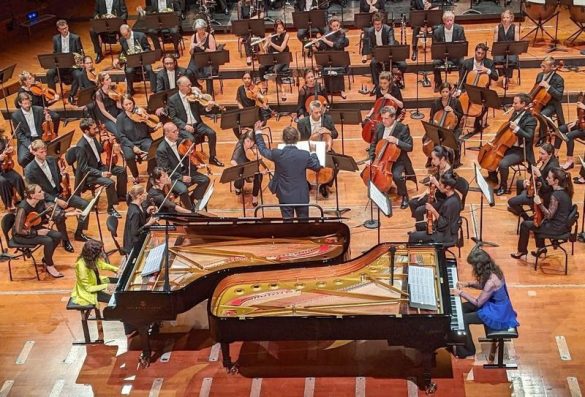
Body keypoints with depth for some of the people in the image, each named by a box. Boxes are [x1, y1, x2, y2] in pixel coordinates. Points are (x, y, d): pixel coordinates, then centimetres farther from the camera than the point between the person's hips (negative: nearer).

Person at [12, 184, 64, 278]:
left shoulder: (40, 202, -10)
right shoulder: (23, 208, -32)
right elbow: (18, 230, -27)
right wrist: (37, 232, -23)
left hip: (34, 228, 8)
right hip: (20, 235, -8)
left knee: (58, 236, -8)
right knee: (48, 241, -25)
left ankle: (46, 259, 13)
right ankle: (49, 266, -1)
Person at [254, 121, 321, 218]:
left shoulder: (277, 154, -15)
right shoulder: (305, 155, -13)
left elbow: (263, 150, 5)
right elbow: (317, 166, 3)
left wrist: (258, 132, 16)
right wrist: (313, 153, 21)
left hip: (285, 196, 0)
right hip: (302, 196, 0)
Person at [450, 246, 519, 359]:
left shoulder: (491, 281, -34)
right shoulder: (492, 270, -7)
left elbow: (478, 303, -22)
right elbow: (483, 285, 13)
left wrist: (461, 293, -14)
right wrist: (468, 284, -1)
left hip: (497, 314, -10)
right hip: (497, 305, 10)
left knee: (461, 319, -9)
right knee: (461, 308, 9)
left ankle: (468, 350, 13)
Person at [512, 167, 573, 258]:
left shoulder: (555, 195, -28)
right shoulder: (565, 190, -2)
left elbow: (549, 215, -25)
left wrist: (539, 203, -25)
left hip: (557, 228, -9)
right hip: (564, 224, 9)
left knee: (525, 224, 4)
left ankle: (522, 250, 22)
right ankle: (541, 247, 31)